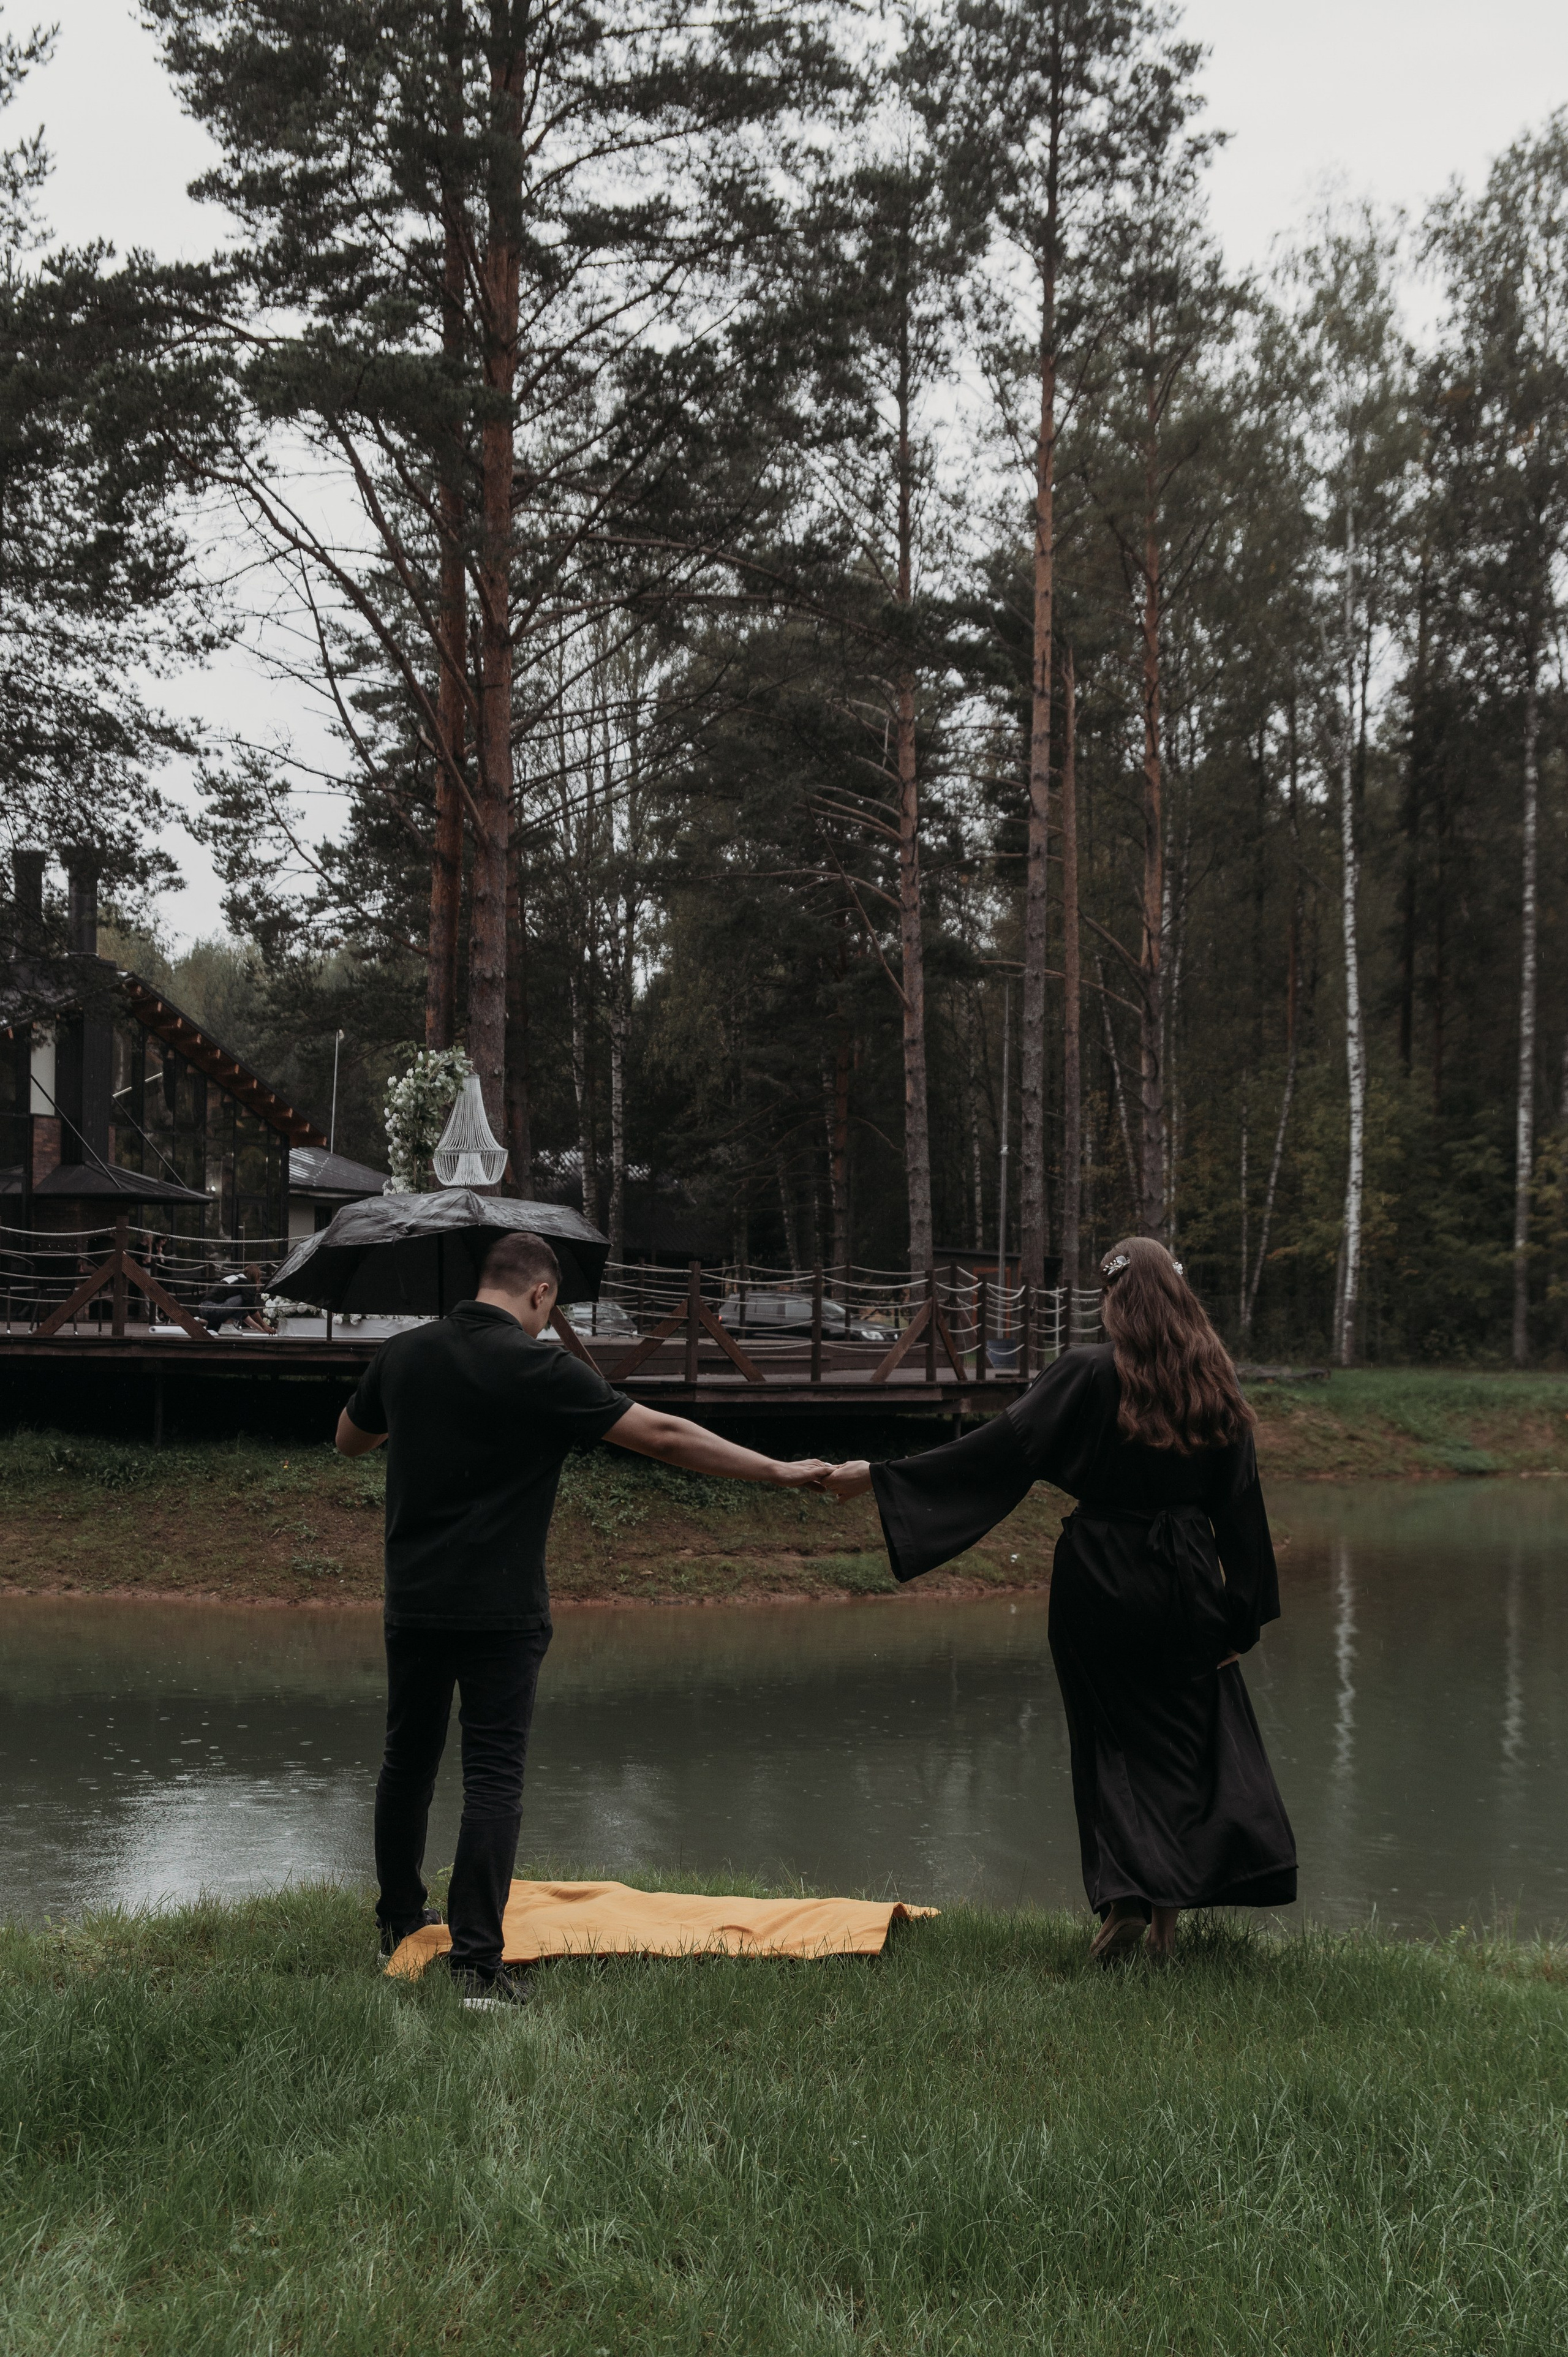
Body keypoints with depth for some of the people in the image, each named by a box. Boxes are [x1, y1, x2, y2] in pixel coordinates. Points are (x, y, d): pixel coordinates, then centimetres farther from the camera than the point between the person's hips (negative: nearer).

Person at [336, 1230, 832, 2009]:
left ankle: (399, 1923, 35)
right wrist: (780, 1472, -9)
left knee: (407, 1761, 19)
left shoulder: (403, 1356, 3)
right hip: (500, 1610, -5)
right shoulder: (540, 1368, -12)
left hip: (413, 1601, 5)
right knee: (493, 1776, -3)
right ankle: (477, 1962, -9)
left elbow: (349, 1440, 22)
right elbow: (663, 1436, -14)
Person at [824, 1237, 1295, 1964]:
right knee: (1187, 1738, 13)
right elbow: (1239, 1507, 1)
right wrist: (1242, 1615, 6)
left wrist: (879, 1477, -10)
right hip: (1185, 1581, 3)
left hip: (1101, 1582, -2)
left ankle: (1124, 1898, 0)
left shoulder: (1087, 1377, -11)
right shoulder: (1213, 1385, 0)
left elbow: (994, 1449, -14)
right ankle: (1168, 1911, 10)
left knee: (1113, 1741, 11)